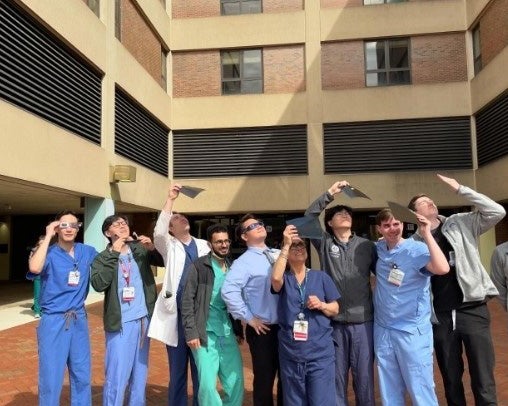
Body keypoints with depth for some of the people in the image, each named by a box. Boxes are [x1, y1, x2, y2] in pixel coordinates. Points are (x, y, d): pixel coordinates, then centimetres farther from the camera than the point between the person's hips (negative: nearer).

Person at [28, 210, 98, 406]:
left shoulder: (87, 252, 4)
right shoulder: (49, 253, -9)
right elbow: (34, 268, -29)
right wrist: (48, 237, -20)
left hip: (79, 320, 4)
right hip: (53, 321, -4)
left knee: (82, 376, 15)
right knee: (51, 378, 5)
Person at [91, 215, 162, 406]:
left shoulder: (140, 249, 5)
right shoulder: (103, 258, -2)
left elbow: (164, 262, 4)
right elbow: (98, 284, -18)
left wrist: (153, 248, -13)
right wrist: (114, 254, -18)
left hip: (144, 319, 4)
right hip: (120, 322, -3)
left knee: (140, 372, 16)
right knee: (117, 375, 0)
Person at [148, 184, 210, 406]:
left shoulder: (204, 245, 10)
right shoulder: (170, 246, 5)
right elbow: (159, 232, -16)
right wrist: (170, 199, -18)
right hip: (176, 314, -1)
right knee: (177, 369, 10)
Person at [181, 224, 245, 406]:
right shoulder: (199, 266, -4)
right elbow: (187, 300, -7)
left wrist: (239, 329, 11)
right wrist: (191, 332, -12)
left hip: (228, 334, 5)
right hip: (206, 333, -4)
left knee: (236, 382, 6)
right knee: (207, 384, -2)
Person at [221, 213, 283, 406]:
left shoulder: (279, 255, 8)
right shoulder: (244, 262, -11)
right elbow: (228, 290, -24)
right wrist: (249, 318, -20)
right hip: (264, 329, -5)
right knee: (265, 380, 9)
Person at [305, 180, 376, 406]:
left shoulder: (366, 245, 6)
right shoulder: (324, 243, 5)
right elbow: (308, 218, -6)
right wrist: (329, 194, -9)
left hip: (363, 321, 0)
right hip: (334, 321, 0)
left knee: (364, 374, 9)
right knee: (336, 374, 10)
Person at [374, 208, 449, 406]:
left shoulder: (417, 249, -13)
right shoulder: (378, 248, 4)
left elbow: (443, 269, -30)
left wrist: (426, 234, -29)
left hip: (412, 330, -5)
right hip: (382, 330, 5)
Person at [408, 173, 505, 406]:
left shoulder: (461, 224, 3)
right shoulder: (415, 242, 3)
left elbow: (497, 212, -9)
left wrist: (460, 189, -11)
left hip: (472, 310, -1)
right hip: (440, 316, 1)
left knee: (483, 380, 0)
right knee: (450, 379, 13)